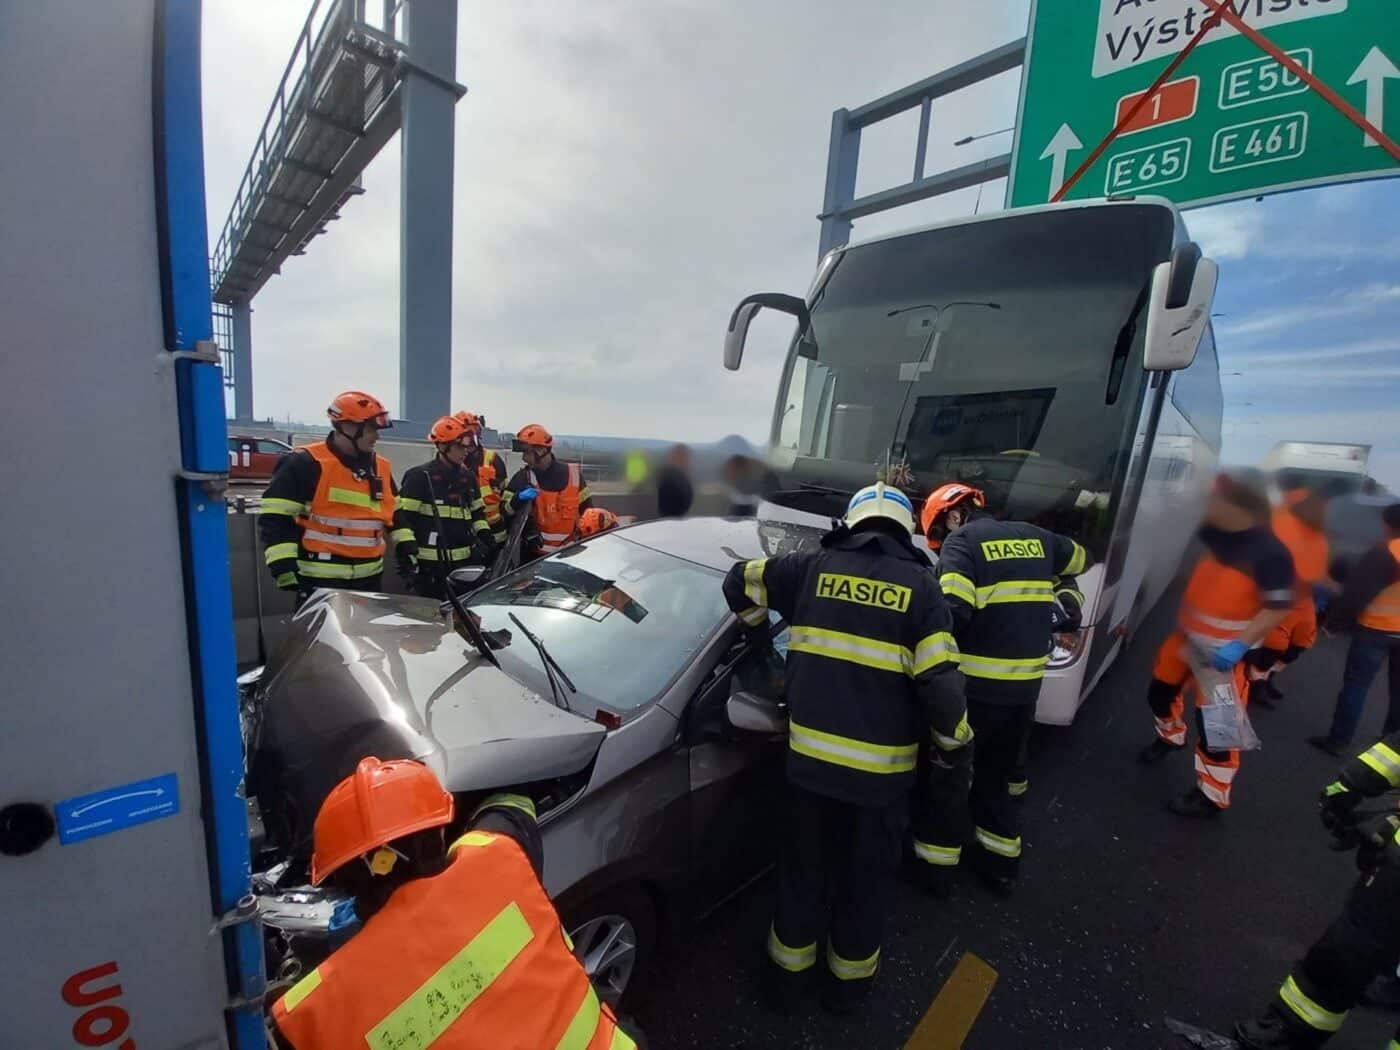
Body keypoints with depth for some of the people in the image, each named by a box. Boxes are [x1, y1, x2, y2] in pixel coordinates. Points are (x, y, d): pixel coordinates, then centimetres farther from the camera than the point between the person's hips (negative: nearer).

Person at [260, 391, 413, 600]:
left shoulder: (381, 468, 10)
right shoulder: (307, 464, -11)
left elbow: (396, 513, 19)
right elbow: (275, 517, -12)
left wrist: (406, 547, 9)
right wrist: (283, 564, -18)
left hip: (369, 577, 7)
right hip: (320, 579, -6)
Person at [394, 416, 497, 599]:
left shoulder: (468, 476, 12)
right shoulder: (421, 476, -8)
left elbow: (477, 511, 20)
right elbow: (402, 515, -10)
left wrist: (485, 537, 8)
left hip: (465, 559, 6)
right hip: (431, 562, -6)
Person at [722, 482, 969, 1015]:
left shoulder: (813, 566, -1)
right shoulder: (920, 584, -6)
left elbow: (741, 581, 6)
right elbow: (939, 681, -13)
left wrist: (760, 639, 21)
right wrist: (957, 745, 4)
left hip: (809, 755, 2)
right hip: (882, 766, -1)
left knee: (803, 866, 23)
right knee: (868, 876, 23)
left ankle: (786, 973, 41)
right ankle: (849, 979, 43)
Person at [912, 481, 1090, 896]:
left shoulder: (961, 540, -10)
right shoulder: (1034, 536, 10)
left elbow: (954, 610, -25)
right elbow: (1079, 559, 30)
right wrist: (1067, 594, 38)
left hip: (975, 683, -6)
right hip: (1027, 683, 6)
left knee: (948, 772, 10)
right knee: (1004, 772, 23)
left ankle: (937, 867, 21)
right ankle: (1002, 863, 35)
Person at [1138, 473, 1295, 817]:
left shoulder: (1270, 553, -21)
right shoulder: (1219, 534, -2)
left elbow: (1279, 608, -20)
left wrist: (1240, 645, -27)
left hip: (1225, 651, -7)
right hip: (1187, 636, 7)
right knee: (1160, 692, 21)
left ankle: (1212, 797, 15)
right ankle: (1171, 738, 49)